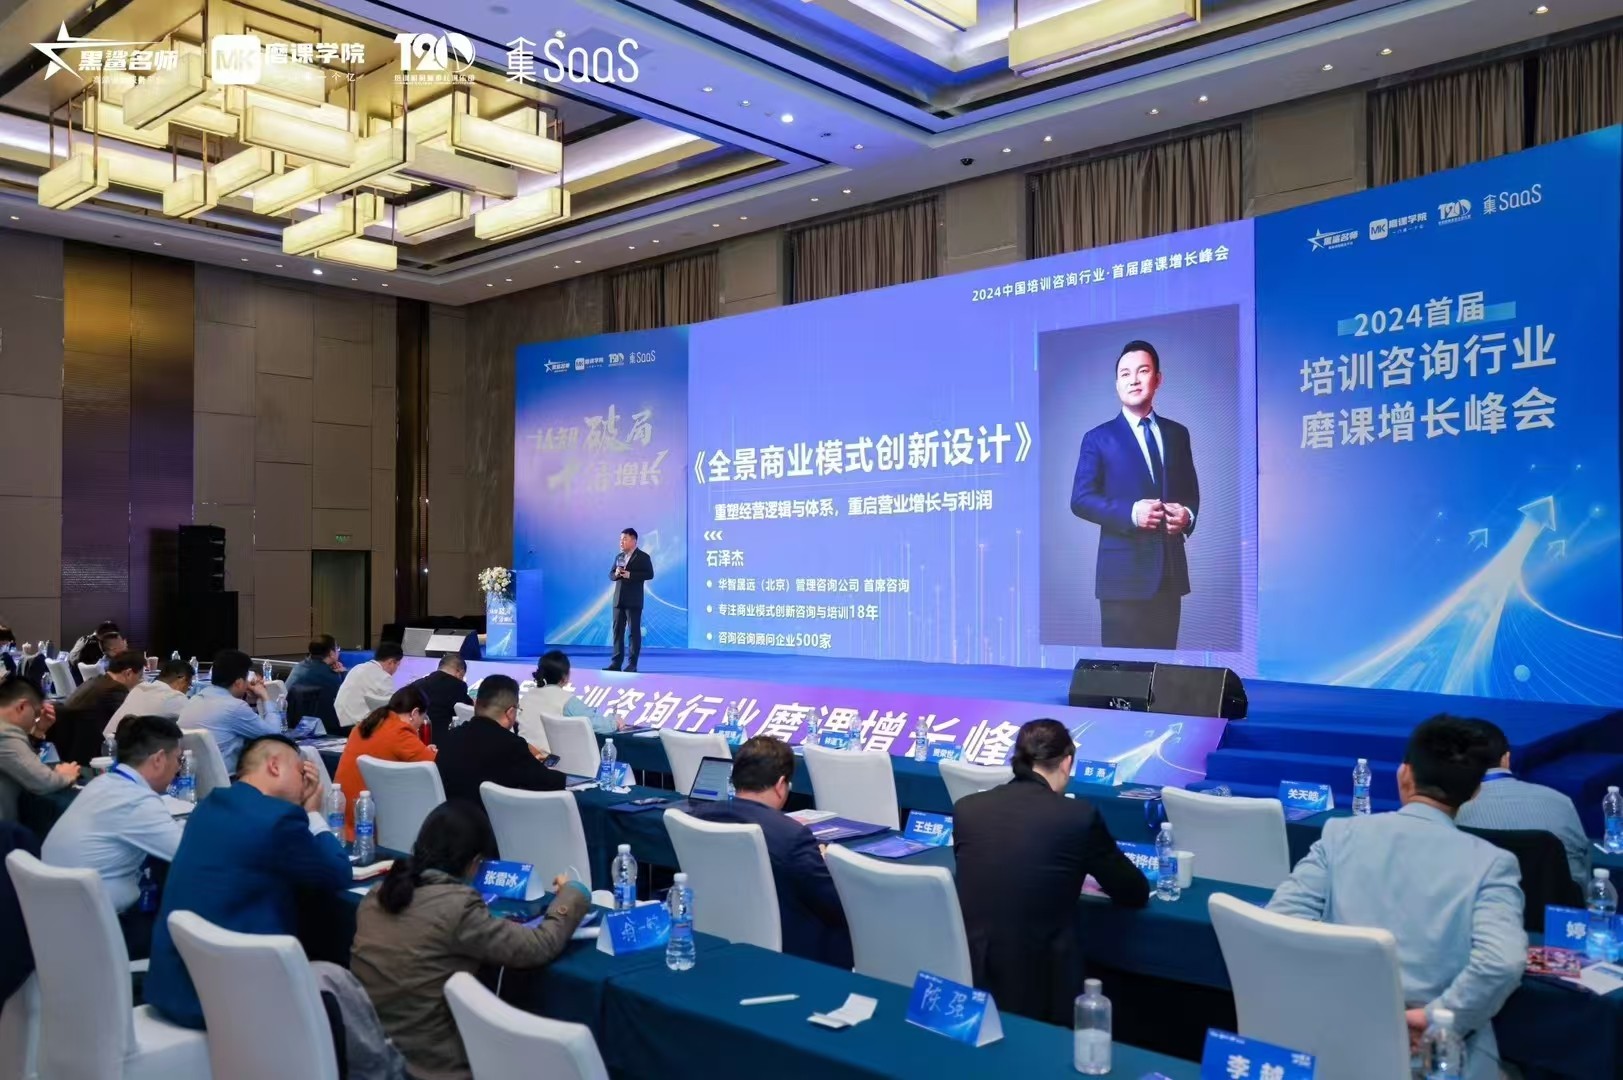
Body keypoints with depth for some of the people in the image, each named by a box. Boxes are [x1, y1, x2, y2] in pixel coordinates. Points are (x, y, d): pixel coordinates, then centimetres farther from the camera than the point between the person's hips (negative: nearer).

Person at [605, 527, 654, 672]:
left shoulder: (643, 557, -3)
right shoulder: (619, 557, 16)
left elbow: (649, 574, -13)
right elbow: (610, 574, 16)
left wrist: (630, 575, -19)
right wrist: (616, 574, -7)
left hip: (633, 600, -6)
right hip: (619, 599, 6)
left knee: (634, 631, -2)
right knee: (617, 630, 4)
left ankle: (632, 664, 1)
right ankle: (616, 662, 6)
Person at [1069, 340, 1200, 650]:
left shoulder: (1177, 434, 14)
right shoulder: (1099, 438, 2)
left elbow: (1191, 490, 17)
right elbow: (1081, 499, -5)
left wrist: (1188, 514, -6)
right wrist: (1130, 513, -19)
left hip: (1171, 569, 4)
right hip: (1124, 571, -4)